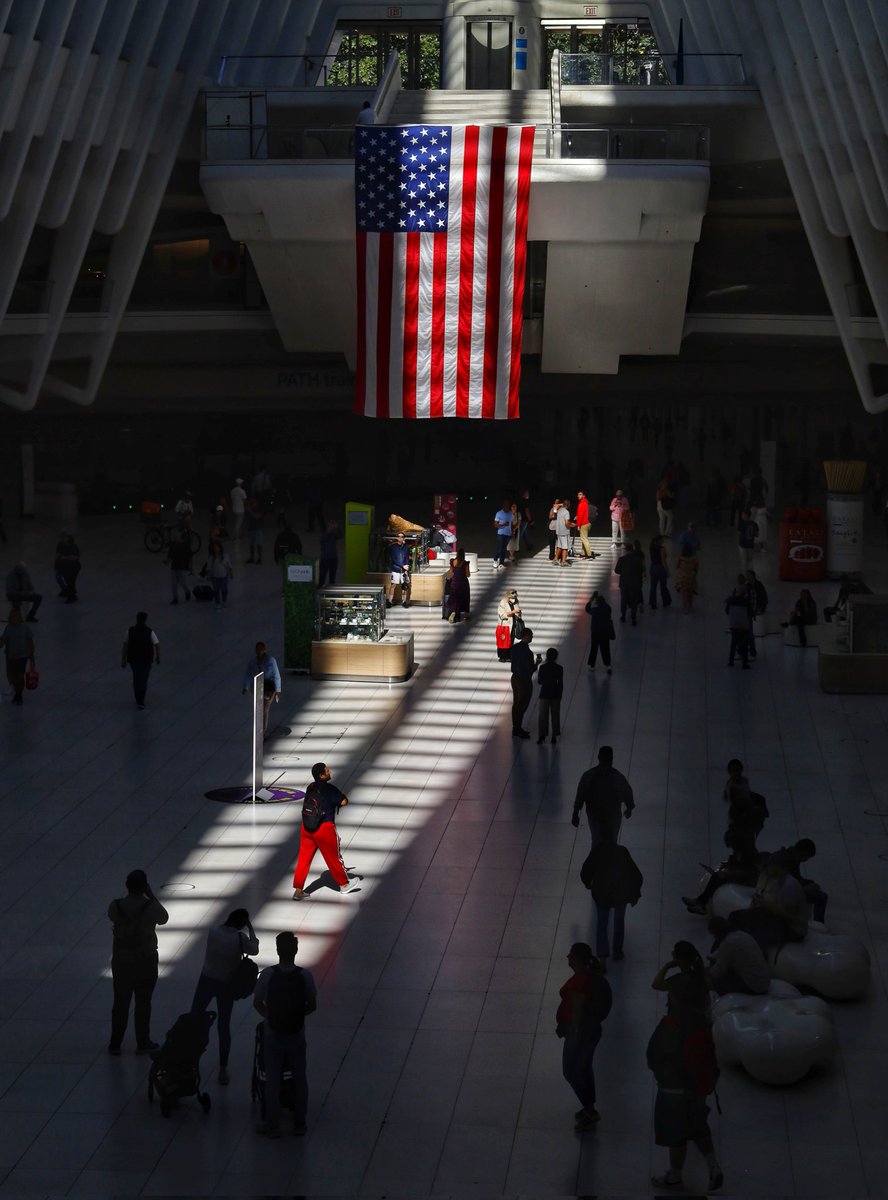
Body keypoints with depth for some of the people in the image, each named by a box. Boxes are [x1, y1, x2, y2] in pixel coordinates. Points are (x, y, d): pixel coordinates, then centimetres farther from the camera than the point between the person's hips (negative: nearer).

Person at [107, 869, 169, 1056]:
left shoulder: (115, 907, -13)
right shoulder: (151, 907, -19)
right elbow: (164, 918, 1)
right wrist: (151, 896, 0)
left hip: (121, 961, 2)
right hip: (146, 962, -2)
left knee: (120, 1002, 14)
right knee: (143, 1003, 12)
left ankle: (115, 1044, 21)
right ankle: (142, 1043, 22)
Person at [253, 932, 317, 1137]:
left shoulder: (268, 974, -18)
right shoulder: (305, 976, -15)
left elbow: (257, 1003, -7)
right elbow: (312, 1006, -4)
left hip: (273, 1035, -1)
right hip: (297, 1035, 1)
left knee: (272, 1080, 11)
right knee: (299, 1078, 16)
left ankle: (273, 1125, 18)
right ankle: (299, 1123, 25)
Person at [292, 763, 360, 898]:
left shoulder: (310, 787, 7)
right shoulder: (329, 789, -13)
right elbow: (344, 802, -13)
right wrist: (343, 796, 9)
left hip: (307, 827, 5)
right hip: (324, 828, -5)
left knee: (304, 857, 8)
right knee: (333, 856, 11)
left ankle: (298, 890, 7)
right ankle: (344, 884, 28)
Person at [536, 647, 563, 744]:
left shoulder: (542, 667, -9)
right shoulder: (559, 668, -7)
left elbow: (539, 681, -2)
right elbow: (561, 683, -4)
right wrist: (560, 695, 6)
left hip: (544, 694, -1)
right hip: (555, 695, 1)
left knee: (543, 715, 7)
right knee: (555, 715, 10)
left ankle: (542, 736, 5)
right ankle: (554, 737, 12)